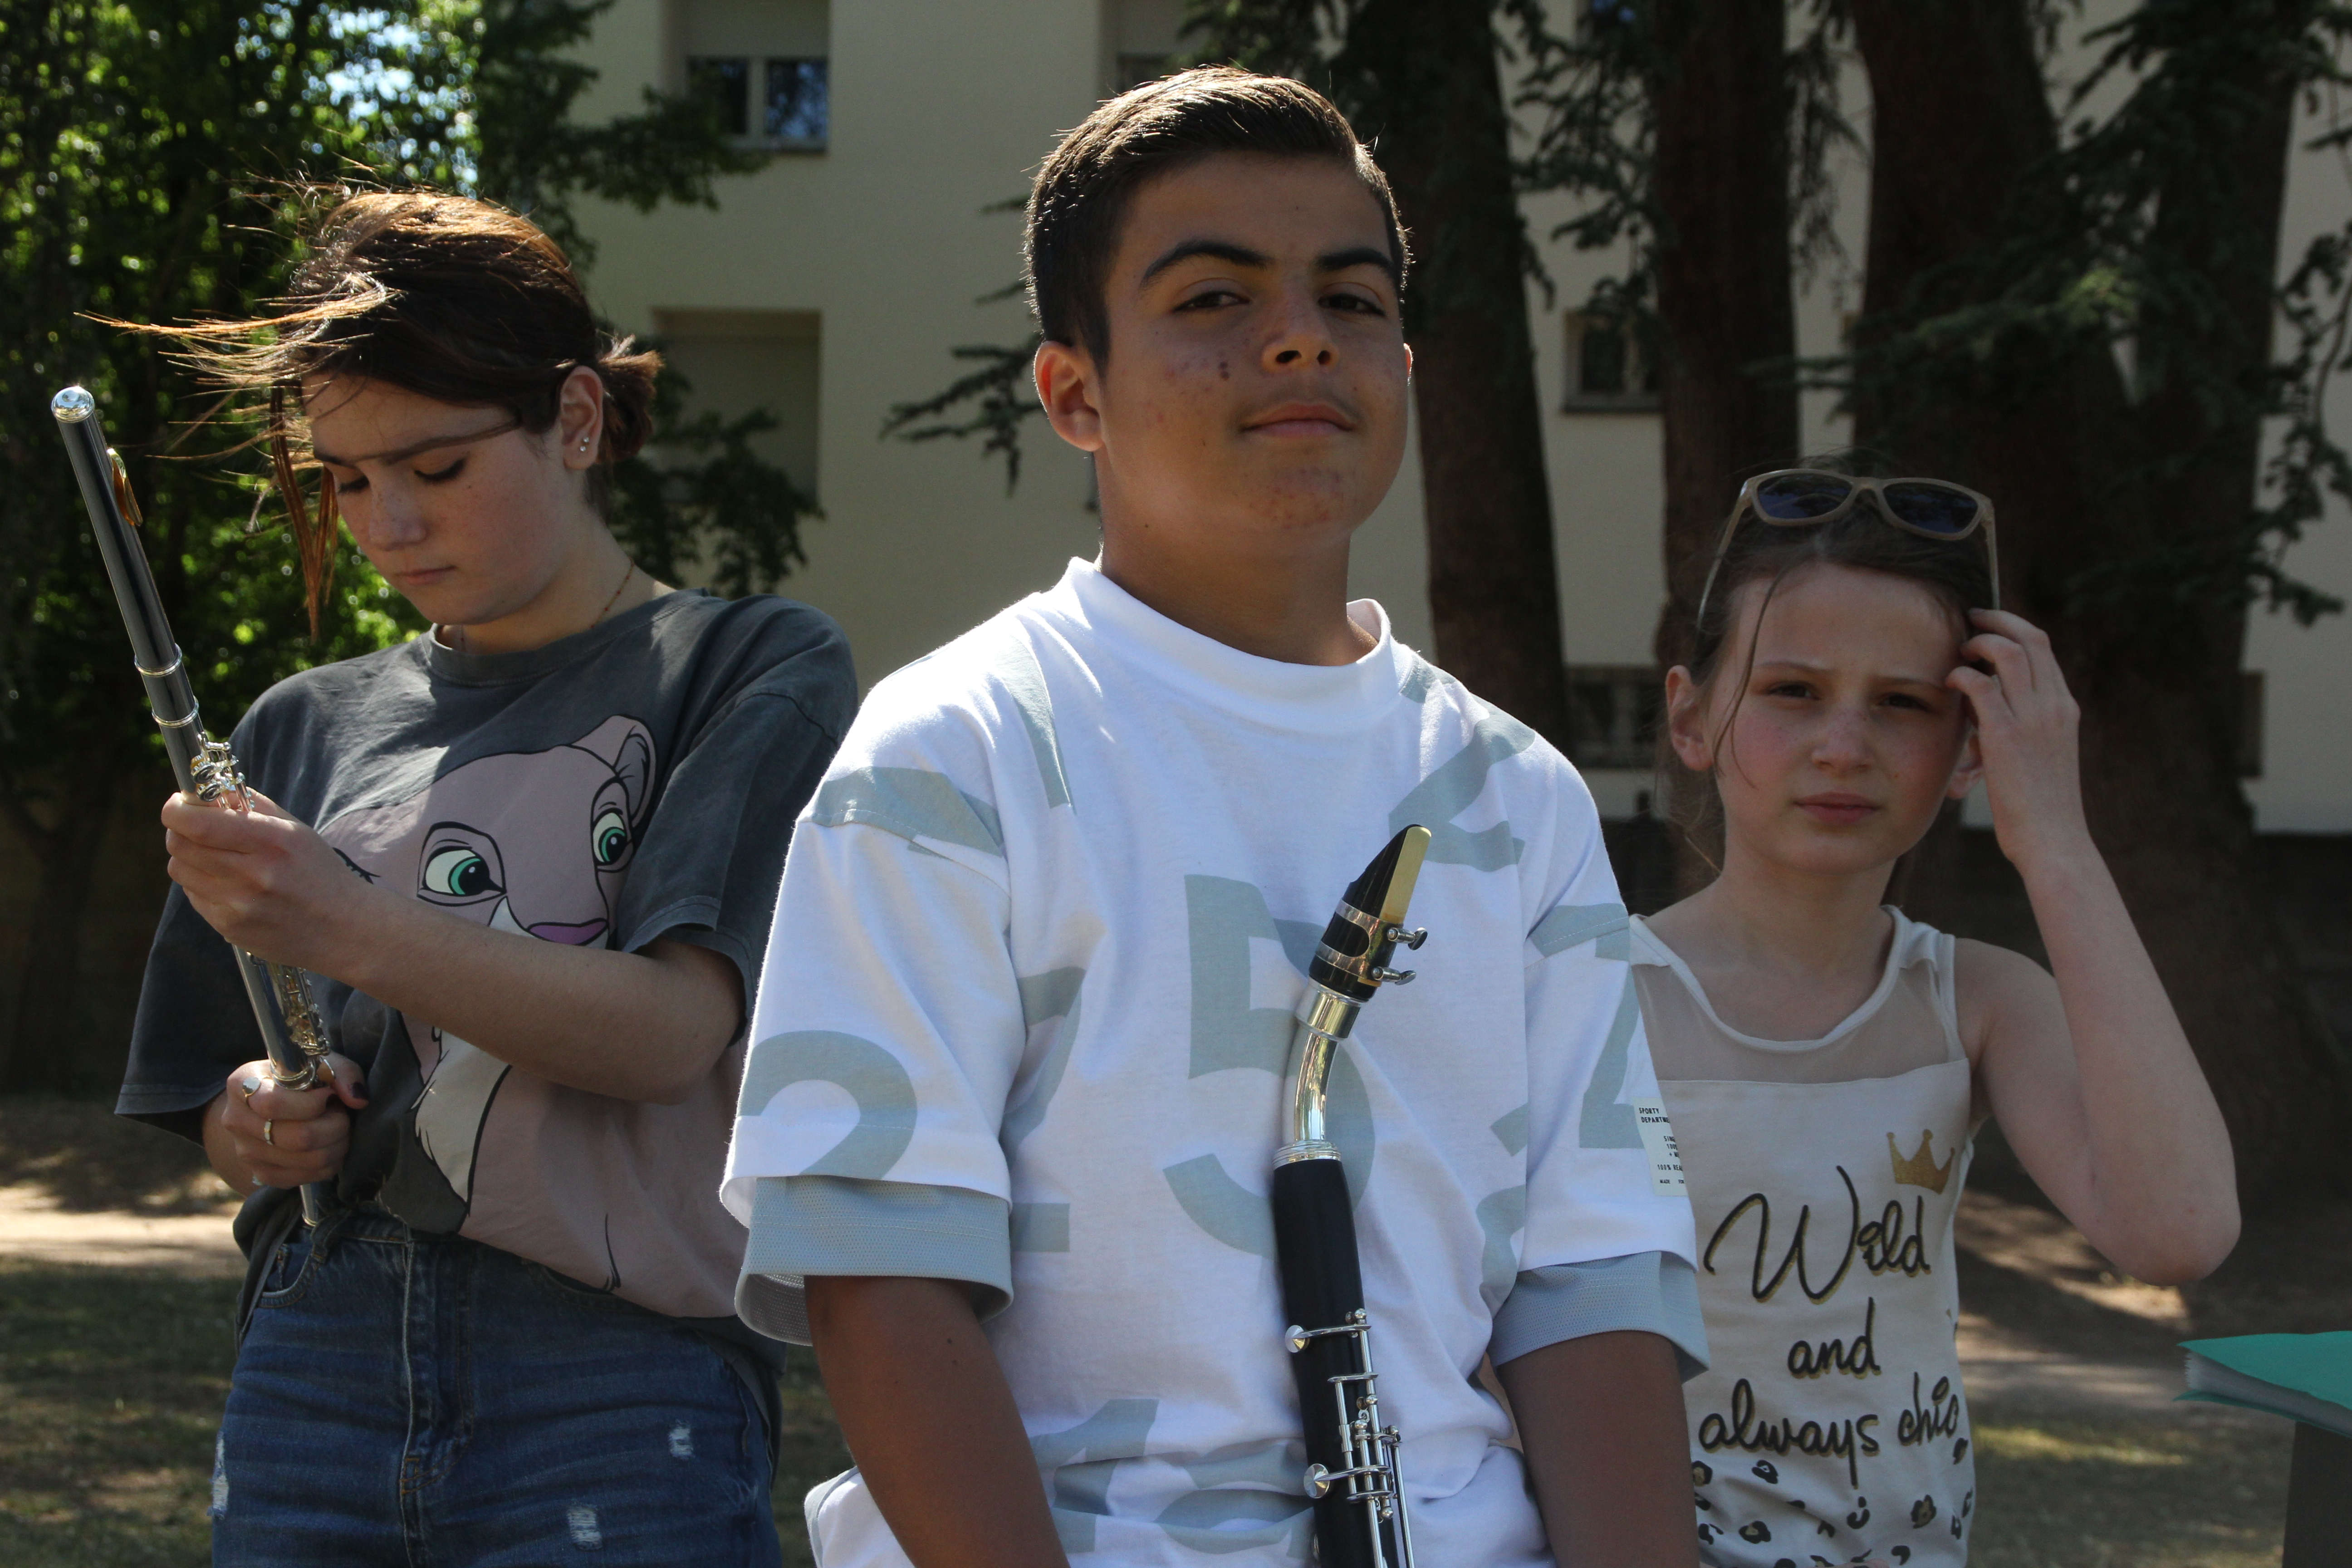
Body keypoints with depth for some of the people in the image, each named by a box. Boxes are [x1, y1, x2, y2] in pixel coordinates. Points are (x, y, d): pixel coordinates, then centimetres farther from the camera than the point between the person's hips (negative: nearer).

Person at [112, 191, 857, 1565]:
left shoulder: (752, 672, 2)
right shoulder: (312, 727, 15)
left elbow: (673, 1027, -11)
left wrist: (349, 927, -20)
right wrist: (256, 1126, -3)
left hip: (616, 1385, -4)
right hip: (315, 1365, 4)